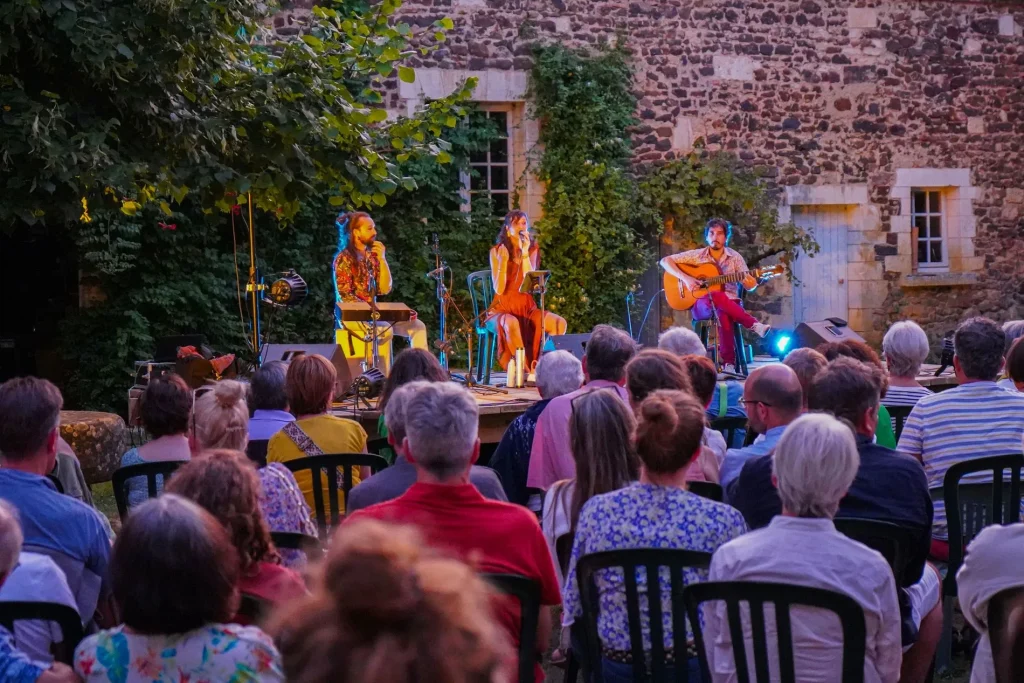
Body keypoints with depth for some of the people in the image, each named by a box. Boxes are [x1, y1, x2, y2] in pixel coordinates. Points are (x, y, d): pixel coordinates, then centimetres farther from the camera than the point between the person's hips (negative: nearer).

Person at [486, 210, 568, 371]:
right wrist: (503, 260, -22)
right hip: (502, 309, -3)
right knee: (511, 324, -39)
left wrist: (525, 254, -16)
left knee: (559, 323, -23)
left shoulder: (533, 249, 6)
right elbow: (498, 289, -12)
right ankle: (527, 370, -33)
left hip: (526, 308, 4)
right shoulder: (497, 251, -3)